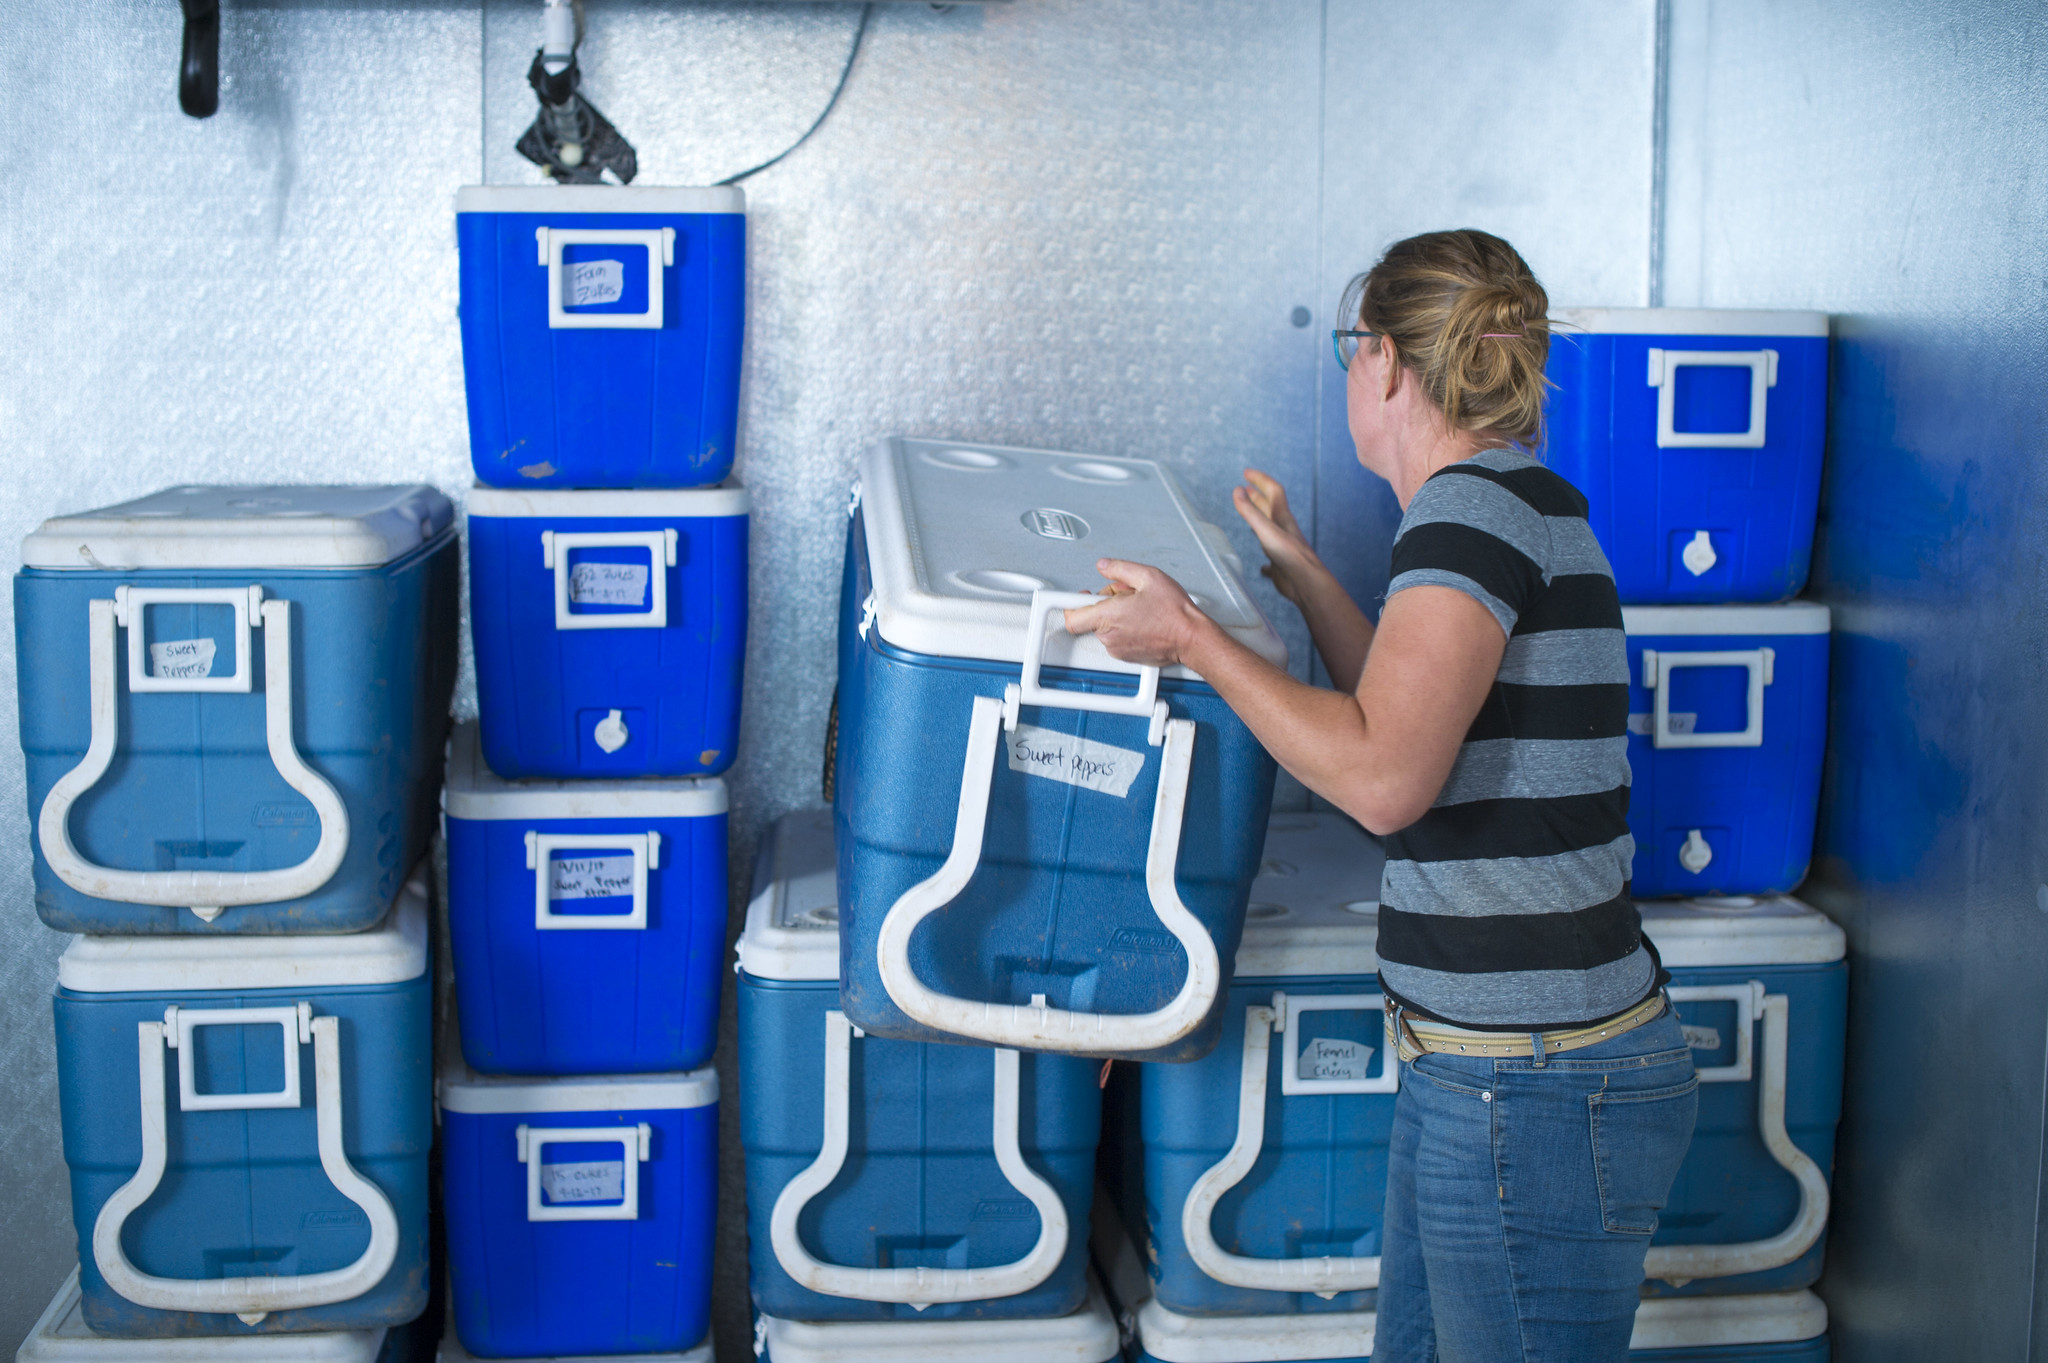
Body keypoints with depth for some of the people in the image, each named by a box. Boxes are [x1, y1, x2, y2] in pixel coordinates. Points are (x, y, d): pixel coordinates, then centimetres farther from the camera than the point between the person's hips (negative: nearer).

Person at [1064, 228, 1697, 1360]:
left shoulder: (1477, 504, -17)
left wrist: (1193, 638, -16)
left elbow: (1382, 777, -26)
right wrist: (1302, 575, 30)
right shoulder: (1521, 503, 13)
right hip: (1486, 1067, 10)